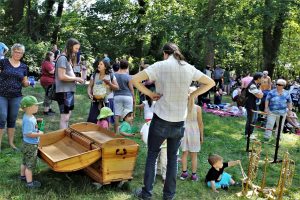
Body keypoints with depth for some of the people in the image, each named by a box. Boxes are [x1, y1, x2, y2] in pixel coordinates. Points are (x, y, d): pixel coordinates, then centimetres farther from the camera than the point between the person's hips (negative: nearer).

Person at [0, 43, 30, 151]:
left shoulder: (24, 67, 8)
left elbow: (24, 82, 12)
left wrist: (29, 83, -8)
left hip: (16, 97, 3)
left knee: (12, 119, 11)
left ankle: (11, 142, 22)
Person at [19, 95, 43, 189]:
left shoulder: (29, 117, 3)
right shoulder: (28, 120, -29)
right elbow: (28, 134, -30)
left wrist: (37, 130, 5)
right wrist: (39, 134, -21)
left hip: (27, 144, 10)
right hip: (30, 145, -10)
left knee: (25, 162, 26)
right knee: (30, 165, 3)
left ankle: (23, 176, 44)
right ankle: (29, 182, 14)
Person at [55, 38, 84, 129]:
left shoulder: (68, 58, 16)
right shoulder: (63, 58, -14)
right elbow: (62, 76, -21)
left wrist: (75, 79, 3)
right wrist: (76, 78, -13)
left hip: (69, 90, 10)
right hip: (64, 91, -10)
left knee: (68, 115, 17)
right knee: (65, 116, -6)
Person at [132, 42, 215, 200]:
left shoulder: (160, 66, -8)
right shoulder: (189, 68, 2)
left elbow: (135, 80, -15)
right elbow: (210, 83, 11)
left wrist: (150, 94, -7)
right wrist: (192, 95, 7)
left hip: (161, 119, -3)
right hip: (179, 122, 3)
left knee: (152, 155, 12)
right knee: (173, 158, 15)